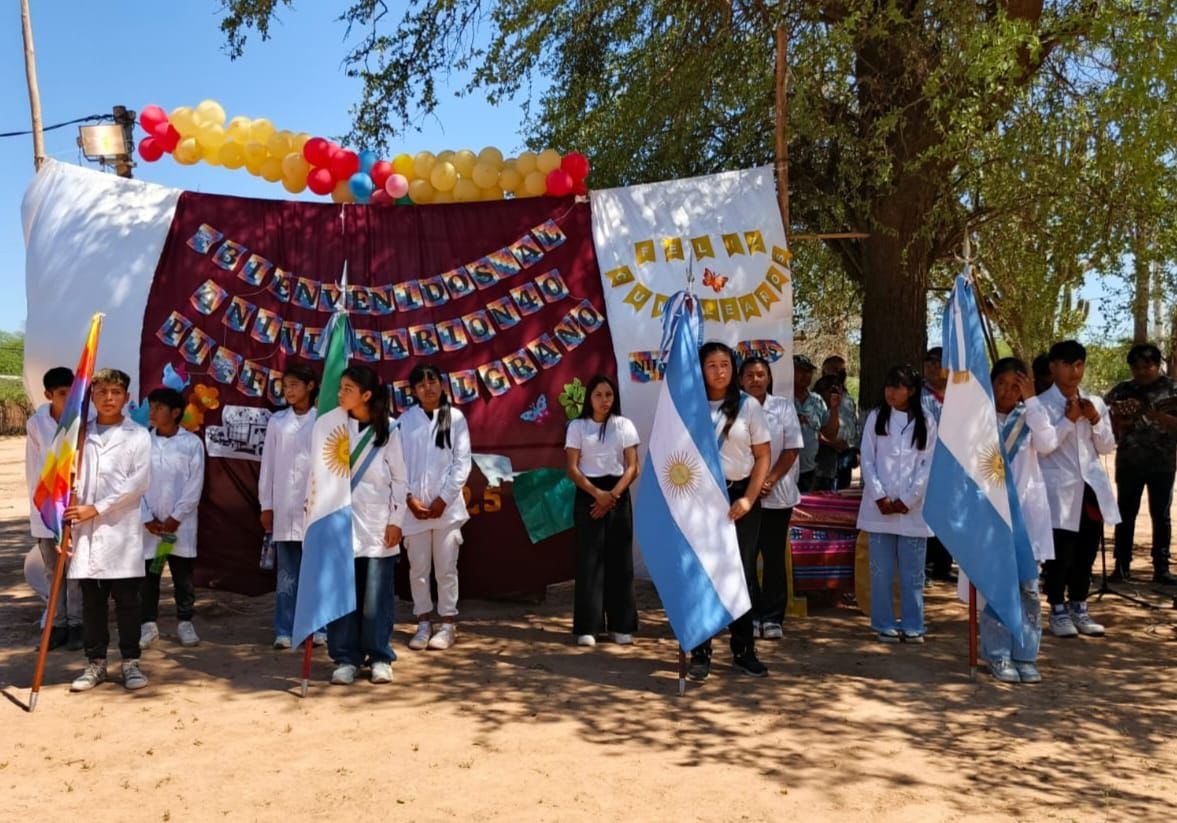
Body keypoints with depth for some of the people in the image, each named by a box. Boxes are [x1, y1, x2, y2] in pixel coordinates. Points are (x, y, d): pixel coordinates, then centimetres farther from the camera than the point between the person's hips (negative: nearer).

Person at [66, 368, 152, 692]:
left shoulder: (138, 435, 1)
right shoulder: (81, 434, 10)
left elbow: (138, 482, -8)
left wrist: (96, 508, -11)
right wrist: (69, 515, 0)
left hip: (122, 530, -3)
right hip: (86, 531, 3)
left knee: (126, 599, 3)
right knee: (91, 601, 9)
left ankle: (130, 662, 13)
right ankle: (95, 662, 19)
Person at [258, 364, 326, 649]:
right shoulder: (277, 421, 8)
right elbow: (268, 465, 9)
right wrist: (266, 505, 6)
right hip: (285, 507, 2)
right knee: (287, 575, 6)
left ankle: (318, 628, 12)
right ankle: (284, 631, 12)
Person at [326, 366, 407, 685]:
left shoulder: (388, 429, -1)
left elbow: (399, 478, 0)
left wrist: (396, 521, -4)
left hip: (377, 524, -2)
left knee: (377, 594, 1)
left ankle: (380, 658, 14)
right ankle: (345, 658, 13)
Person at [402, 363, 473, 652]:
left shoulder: (455, 418, 1)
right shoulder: (405, 421, 2)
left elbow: (462, 463, -1)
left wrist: (443, 500, -7)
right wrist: (410, 499, -7)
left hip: (447, 506, -1)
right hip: (414, 507, 1)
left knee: (446, 568, 4)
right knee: (418, 569, 7)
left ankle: (447, 625, 15)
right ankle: (423, 624, 18)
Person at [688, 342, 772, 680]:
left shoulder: (748, 405, 2)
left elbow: (763, 455, 1)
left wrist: (748, 499, -8)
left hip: (740, 496, 1)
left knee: (742, 574, 6)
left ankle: (743, 650, 17)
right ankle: (700, 653, 10)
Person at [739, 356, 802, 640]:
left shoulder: (783, 407, 3)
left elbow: (792, 448, 0)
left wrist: (770, 480, -11)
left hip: (777, 494, 0)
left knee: (774, 558, 5)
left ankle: (772, 619, 12)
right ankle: (750, 616, 13)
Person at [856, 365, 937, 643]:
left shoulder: (926, 422, 3)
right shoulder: (875, 418, 5)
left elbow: (929, 465, -1)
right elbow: (867, 460, 2)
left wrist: (907, 500, -8)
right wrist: (880, 497, -8)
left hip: (913, 508, -1)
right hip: (879, 507, 1)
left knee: (913, 572, 5)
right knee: (881, 571, 4)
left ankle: (913, 626, 15)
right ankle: (885, 625, 13)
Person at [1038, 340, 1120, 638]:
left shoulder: (1095, 403, 11)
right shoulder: (1042, 404, -5)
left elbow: (1108, 447, 12)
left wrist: (1096, 421, -4)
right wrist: (1069, 420, -16)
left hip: (1092, 486, 5)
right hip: (1059, 490, -5)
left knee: (1086, 554, 11)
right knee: (1060, 555, -2)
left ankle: (1079, 609, 22)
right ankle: (1058, 612, 9)